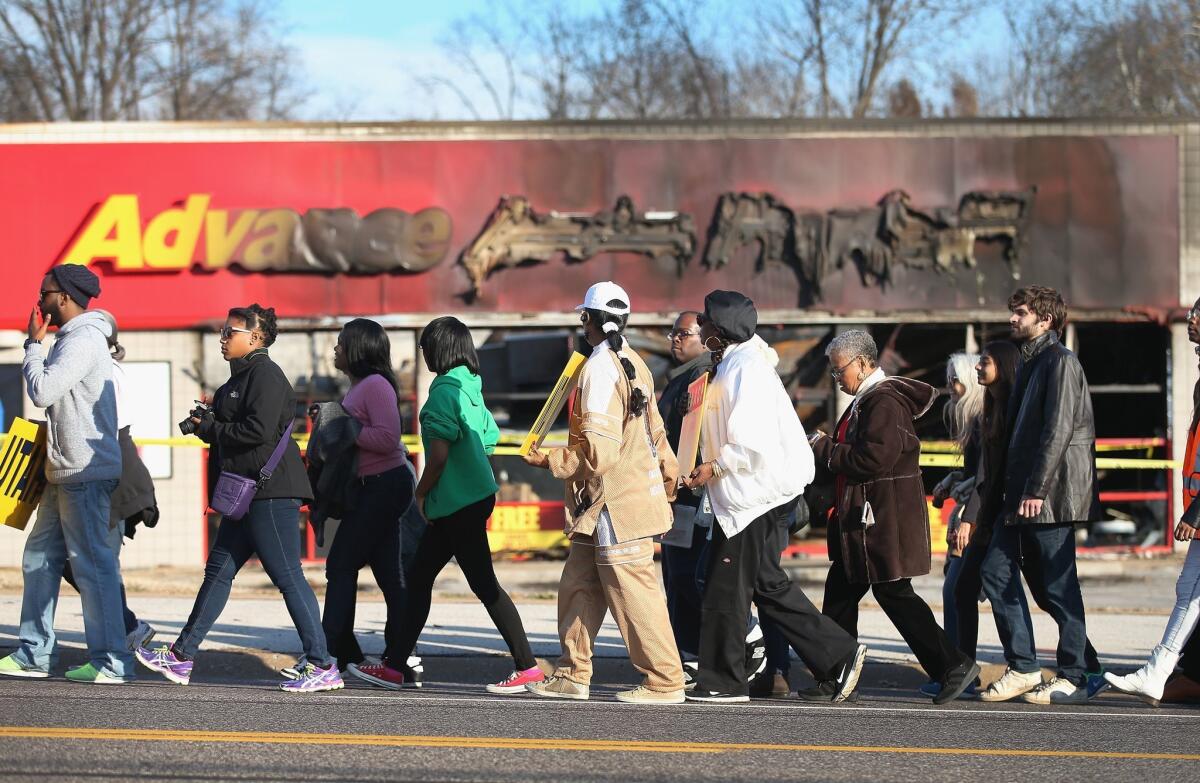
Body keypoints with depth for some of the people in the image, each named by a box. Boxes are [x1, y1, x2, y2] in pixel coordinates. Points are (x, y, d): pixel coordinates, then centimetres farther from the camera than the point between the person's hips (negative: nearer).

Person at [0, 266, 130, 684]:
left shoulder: (82, 342, -15)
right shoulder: (73, 339, 18)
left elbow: (42, 391, -21)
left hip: (86, 475, -11)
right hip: (65, 474, 11)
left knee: (92, 563, -9)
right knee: (39, 559, 13)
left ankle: (111, 662, -8)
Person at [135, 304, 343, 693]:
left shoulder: (266, 375, -12)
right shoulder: (243, 376, 20)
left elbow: (259, 429, -22)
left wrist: (210, 428, -10)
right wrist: (208, 424, 6)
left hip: (271, 493, -11)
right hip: (247, 495, 11)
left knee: (288, 577, -9)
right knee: (218, 571, 11)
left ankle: (323, 667, -6)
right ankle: (181, 657, 16)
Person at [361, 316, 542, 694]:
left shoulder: (445, 389, -15)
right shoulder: (470, 385, 13)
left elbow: (439, 454, -22)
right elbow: (490, 439, 18)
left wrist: (421, 493, -6)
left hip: (459, 503, -10)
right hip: (473, 496, 10)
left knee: (484, 585, -4)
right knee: (419, 578, 11)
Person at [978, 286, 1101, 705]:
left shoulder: (1060, 361, -10)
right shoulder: (1030, 362, 19)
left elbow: (1057, 431, -18)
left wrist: (1037, 490, -22)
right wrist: (1013, 489, 17)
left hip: (1051, 495, -9)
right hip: (1021, 493, 9)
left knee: (1059, 585, -3)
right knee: (995, 572, 5)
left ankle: (1073, 678, 3)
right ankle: (1023, 668, 9)